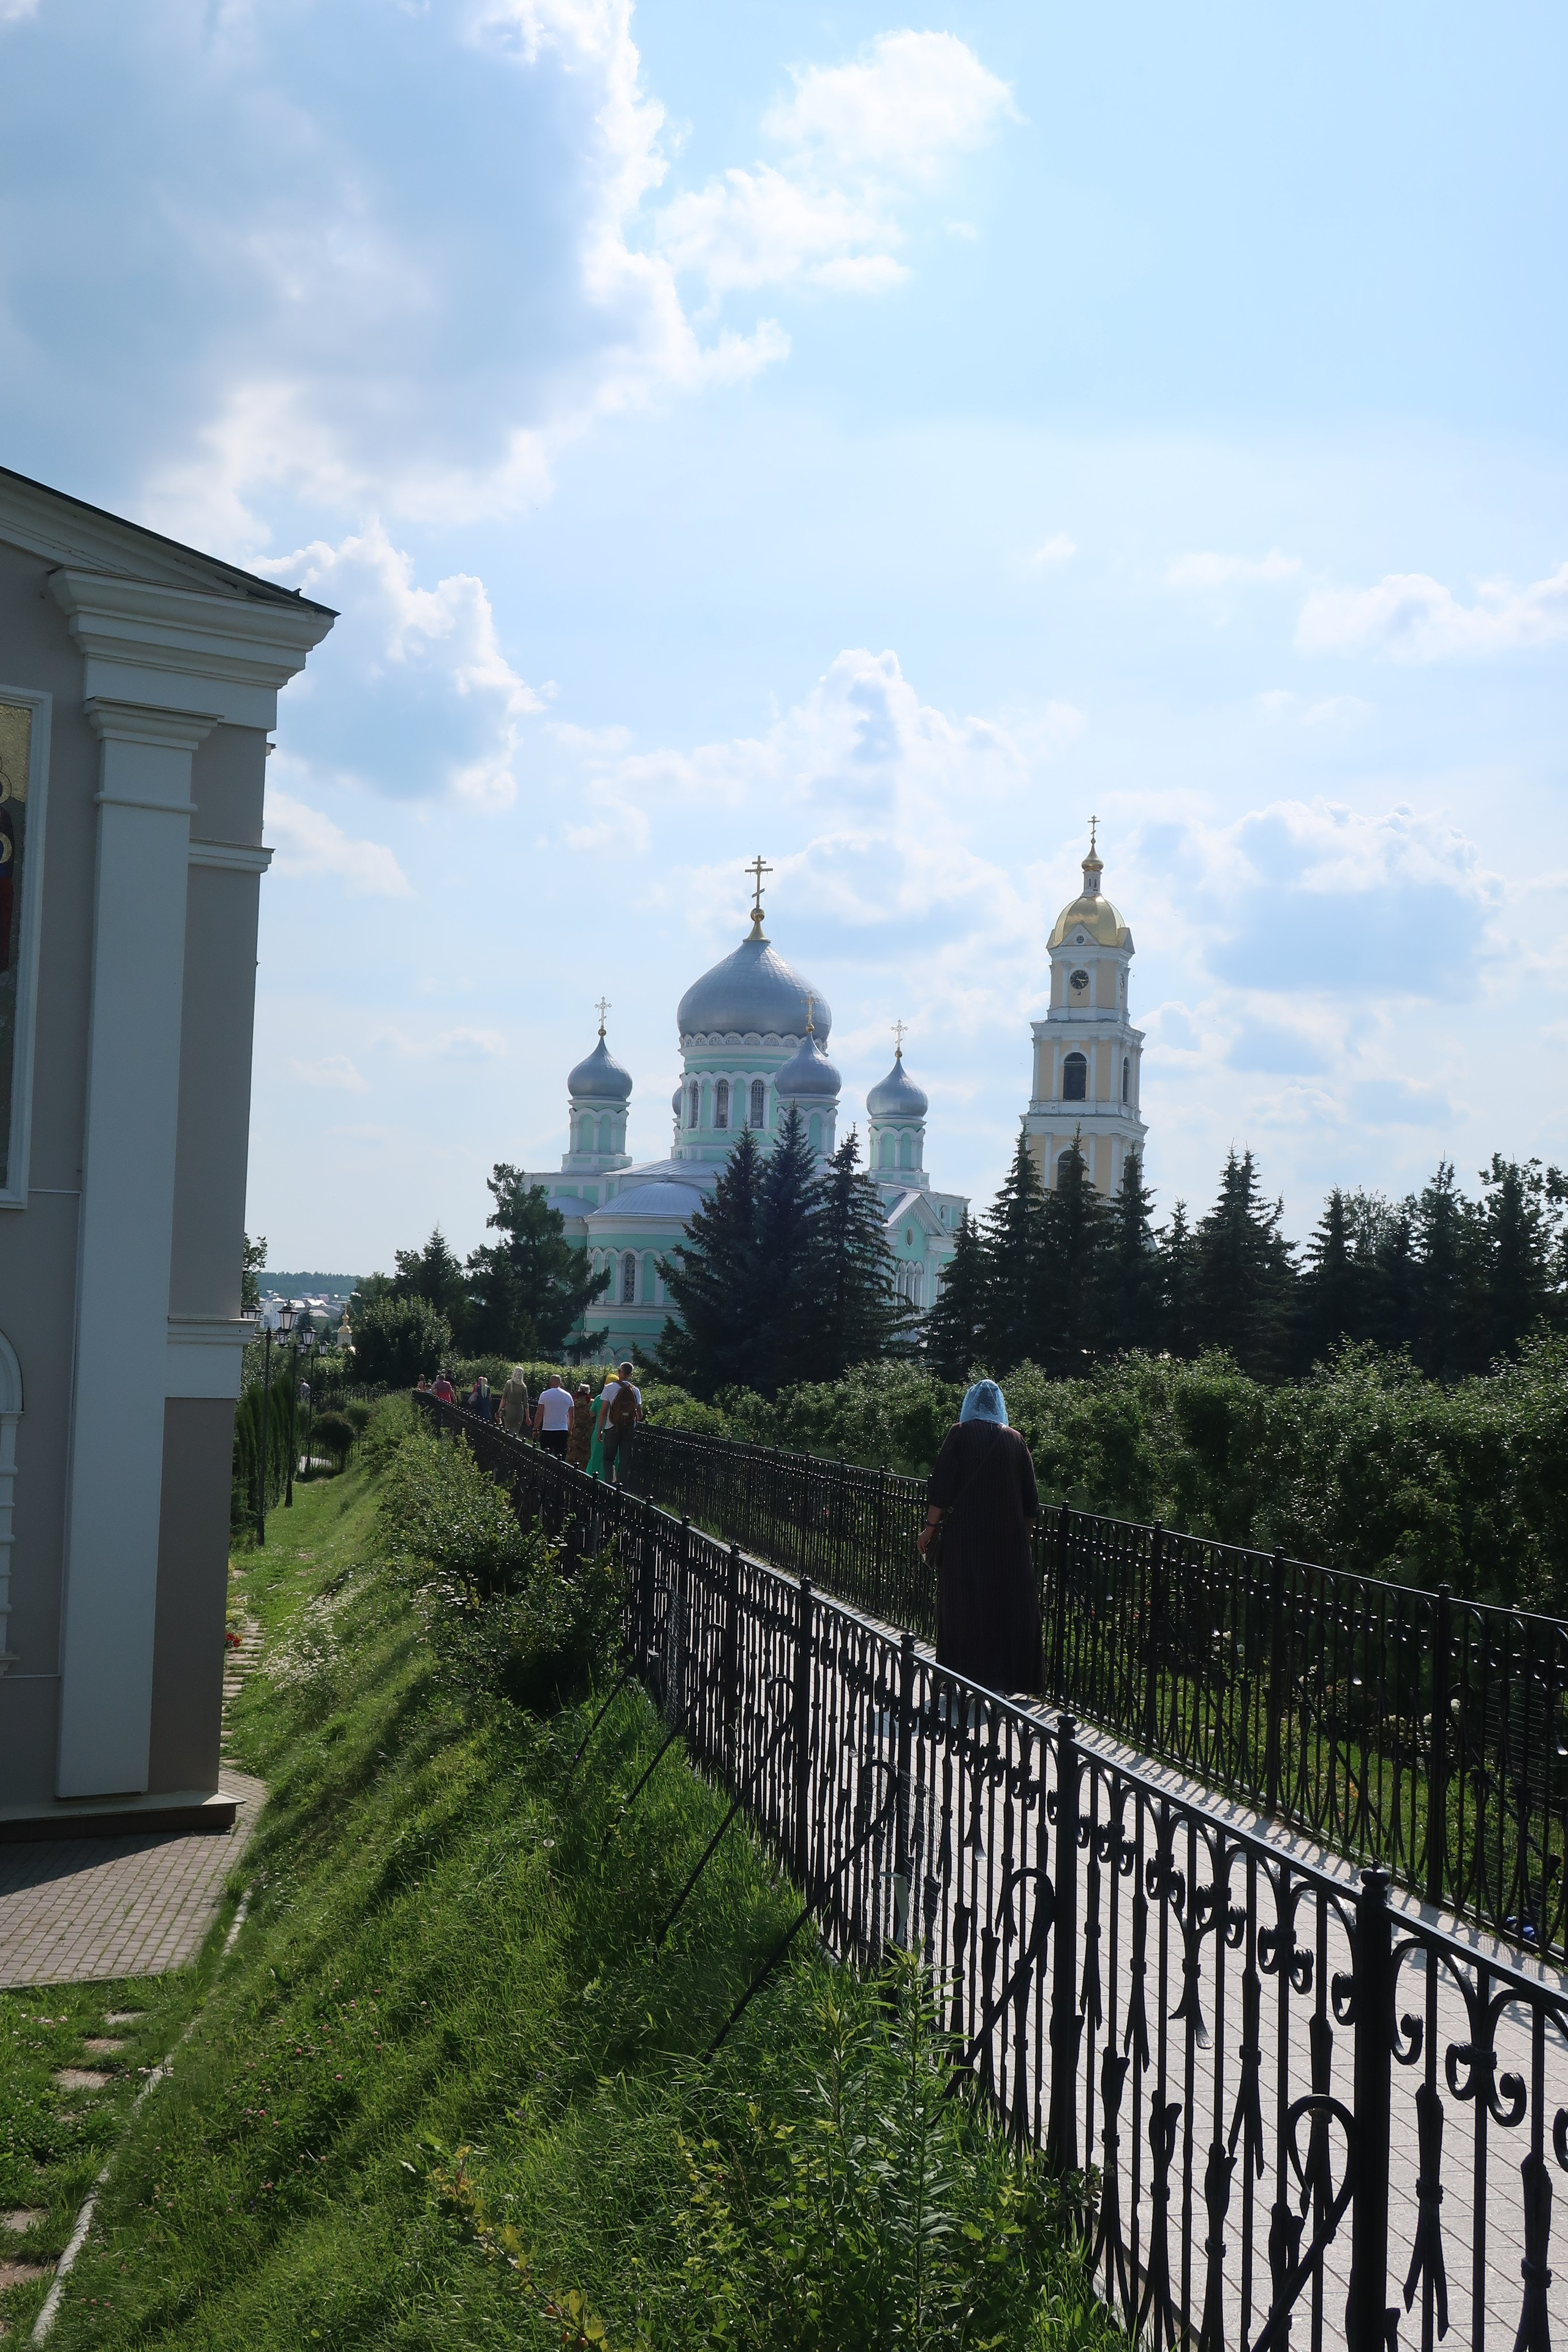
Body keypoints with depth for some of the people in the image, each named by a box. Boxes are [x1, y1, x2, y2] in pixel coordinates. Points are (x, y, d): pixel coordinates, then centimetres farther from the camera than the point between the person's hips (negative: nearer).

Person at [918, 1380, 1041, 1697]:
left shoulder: (960, 1435, -4)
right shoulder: (1014, 1439, 4)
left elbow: (942, 1485, -10)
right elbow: (1030, 1496, 8)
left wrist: (930, 1527, -5)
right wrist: (1026, 1532, 19)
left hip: (965, 1533, -3)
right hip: (1009, 1537, 3)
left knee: (963, 1603, 4)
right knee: (1008, 1605, 8)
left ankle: (965, 1674, 4)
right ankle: (1007, 1678, 7)